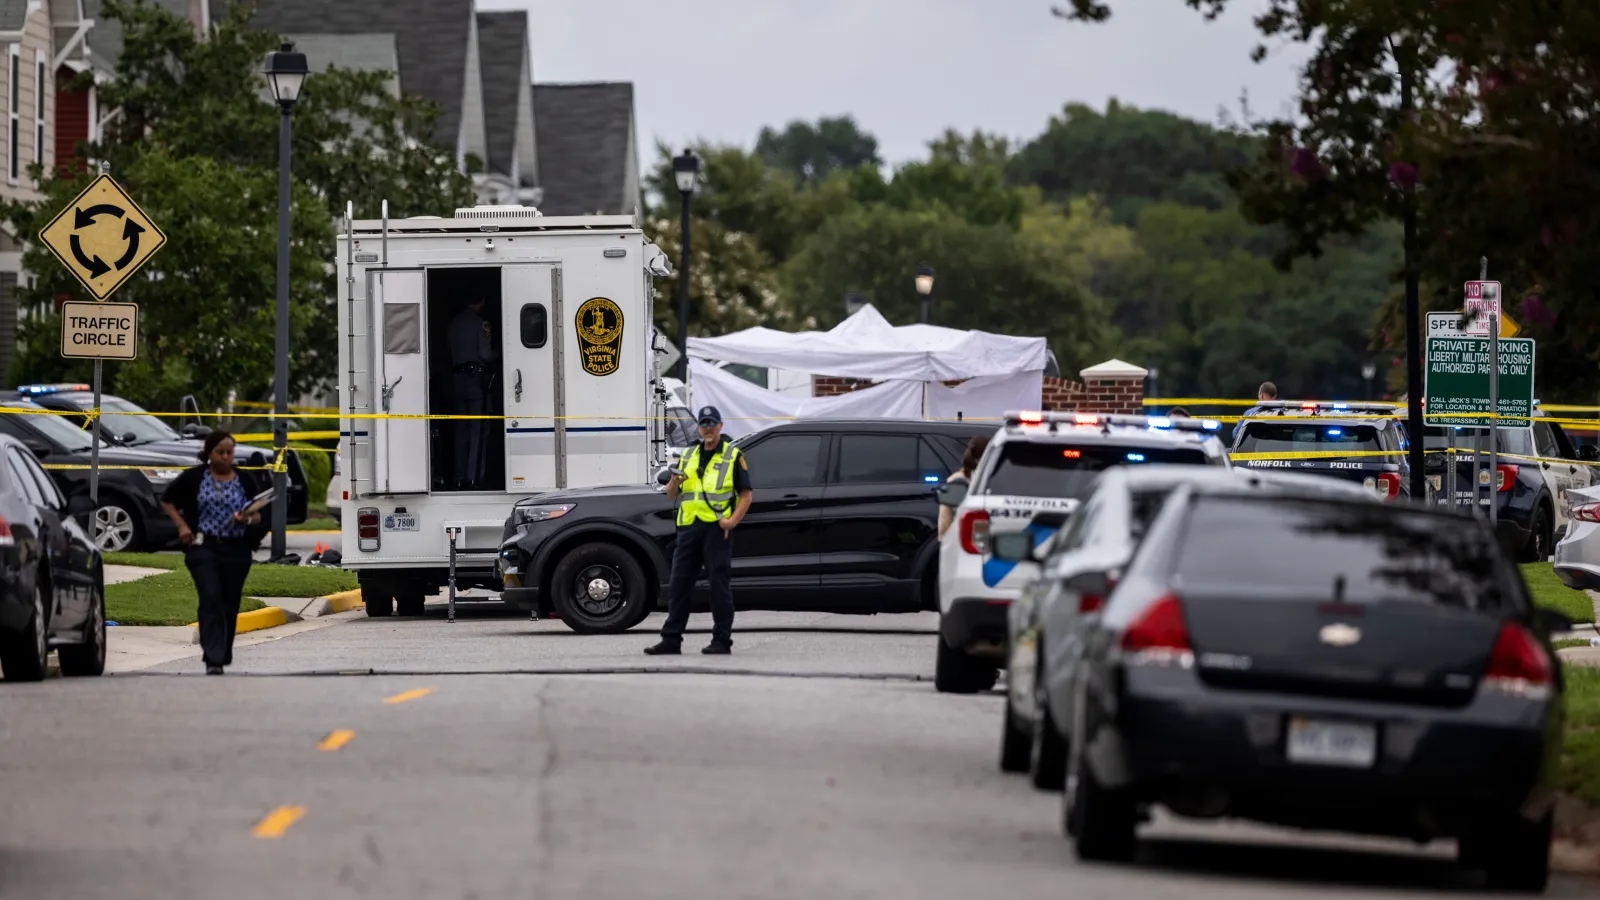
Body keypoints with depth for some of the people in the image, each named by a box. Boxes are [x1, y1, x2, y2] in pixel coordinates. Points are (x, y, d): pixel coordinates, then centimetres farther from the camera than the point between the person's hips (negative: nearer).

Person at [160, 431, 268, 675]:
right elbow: (167, 500, 14)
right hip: (203, 547, -2)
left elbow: (258, 515, 8)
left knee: (230, 605, 5)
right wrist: (182, 525, 1)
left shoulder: (246, 480, 6)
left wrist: (249, 519, -15)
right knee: (211, 599, -16)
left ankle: (223, 657, 19)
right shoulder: (194, 478, 3)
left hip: (237, 551, 2)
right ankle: (213, 659, -20)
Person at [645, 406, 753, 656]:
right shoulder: (688, 456, 18)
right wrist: (674, 482, -5)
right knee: (679, 584, 3)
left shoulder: (733, 456, 4)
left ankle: (722, 640, 1)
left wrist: (733, 520, -15)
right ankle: (671, 640, 5)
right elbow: (671, 494, 19)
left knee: (719, 584, -3)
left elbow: (745, 495, 0)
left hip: (716, 528, -5)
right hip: (688, 526, 5)